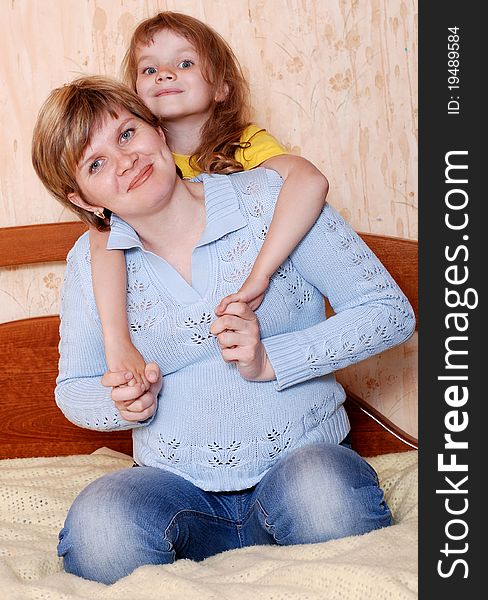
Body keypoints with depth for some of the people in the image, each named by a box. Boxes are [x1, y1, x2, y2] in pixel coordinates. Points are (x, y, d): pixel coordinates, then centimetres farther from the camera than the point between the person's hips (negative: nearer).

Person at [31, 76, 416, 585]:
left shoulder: (270, 197, -4)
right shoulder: (91, 261, 4)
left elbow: (390, 311, -3)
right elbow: (73, 386, 16)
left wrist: (270, 361, -15)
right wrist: (124, 405, -8)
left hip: (301, 459, -1)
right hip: (176, 483, 2)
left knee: (326, 491, -36)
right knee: (99, 522, -31)